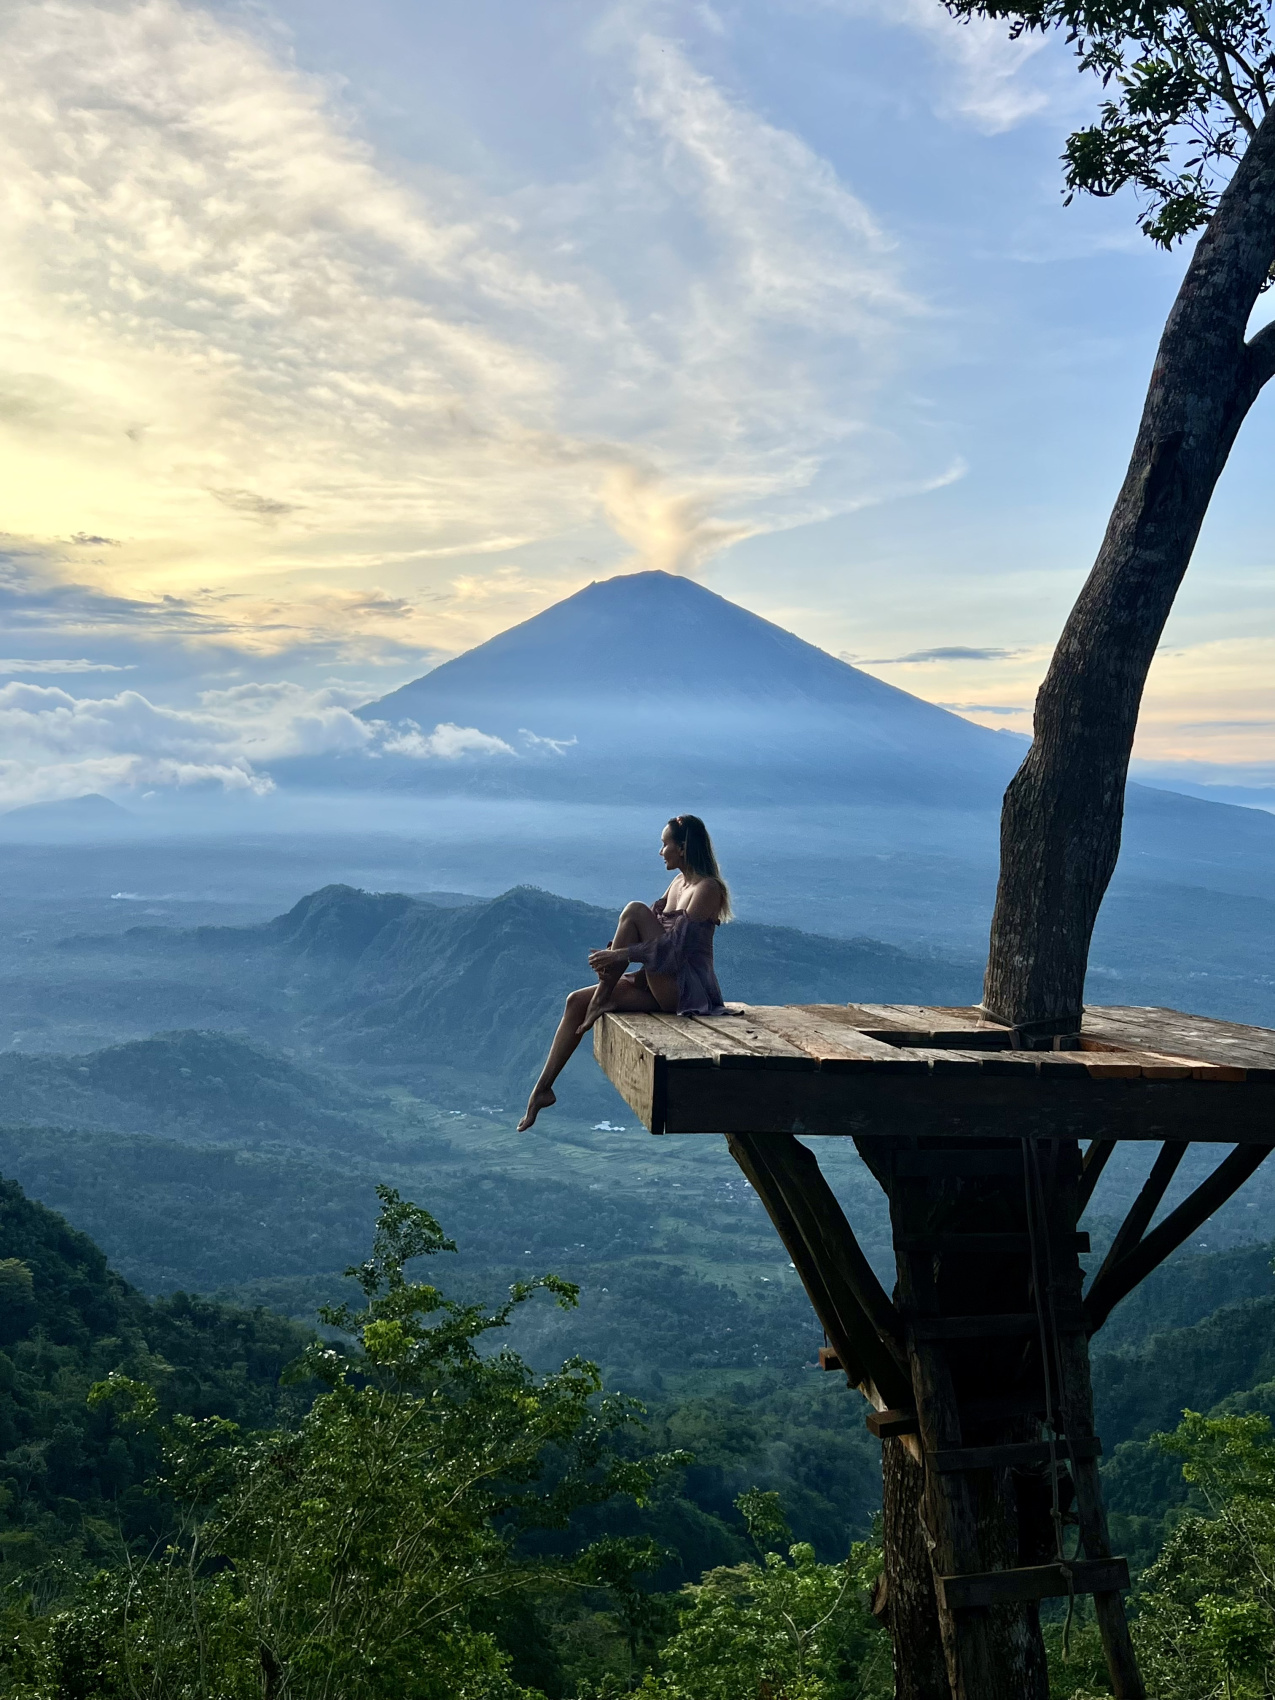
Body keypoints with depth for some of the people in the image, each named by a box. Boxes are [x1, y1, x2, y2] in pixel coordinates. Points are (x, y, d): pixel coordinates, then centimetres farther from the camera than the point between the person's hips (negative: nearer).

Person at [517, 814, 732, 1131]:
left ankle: (602, 999, -12)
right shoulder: (679, 882, 16)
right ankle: (543, 1089, 3)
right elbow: (649, 935, 14)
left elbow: (677, 944, -22)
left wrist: (620, 955, -24)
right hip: (664, 987, 9)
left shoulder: (707, 888, -12)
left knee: (634, 910, -21)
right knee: (576, 1002, 0)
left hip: (689, 989, -9)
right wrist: (613, 953, -4)